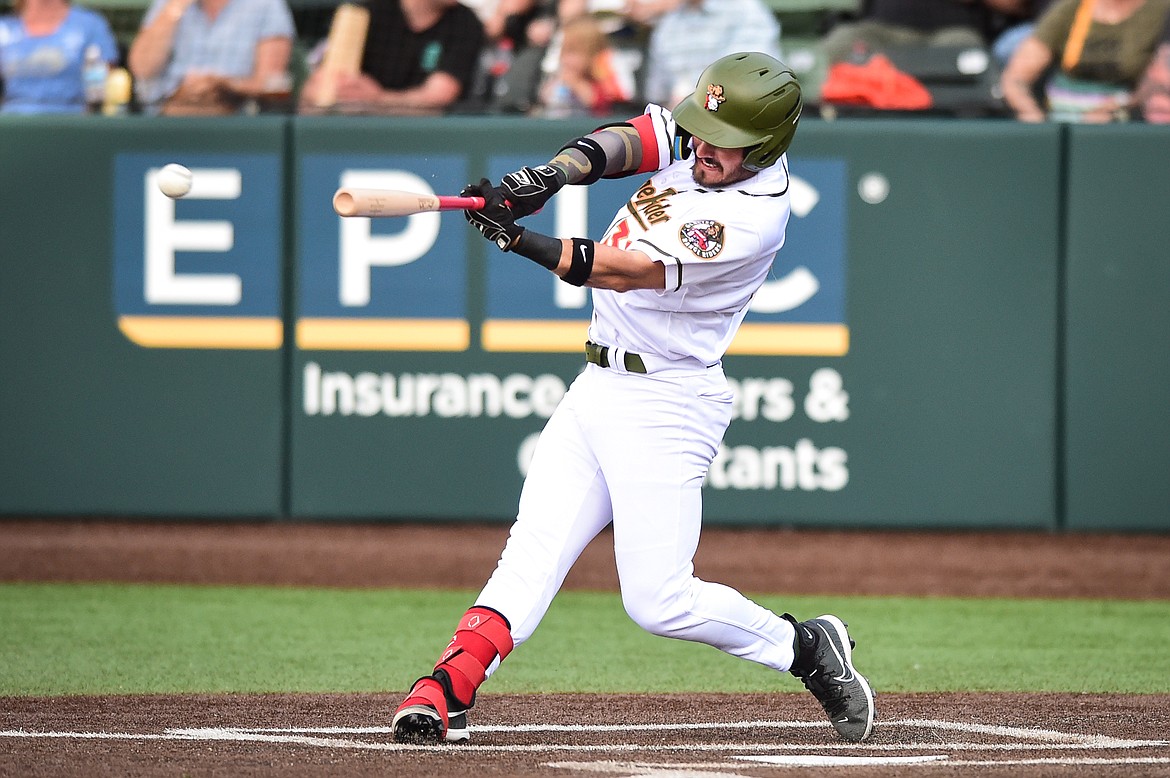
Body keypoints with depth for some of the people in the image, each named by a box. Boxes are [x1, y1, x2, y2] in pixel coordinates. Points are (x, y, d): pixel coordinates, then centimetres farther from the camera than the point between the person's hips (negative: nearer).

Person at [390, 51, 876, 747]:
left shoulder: (755, 216, -24)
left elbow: (627, 272, -27)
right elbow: (627, 141, -9)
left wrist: (519, 238, -30)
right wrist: (559, 170, -29)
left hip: (664, 409, -8)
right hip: (596, 393, 8)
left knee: (659, 601, -8)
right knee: (531, 553, -3)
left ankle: (808, 648, 11)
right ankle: (446, 693, -11)